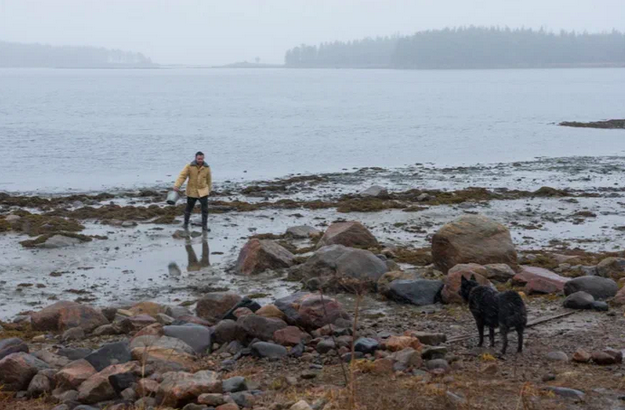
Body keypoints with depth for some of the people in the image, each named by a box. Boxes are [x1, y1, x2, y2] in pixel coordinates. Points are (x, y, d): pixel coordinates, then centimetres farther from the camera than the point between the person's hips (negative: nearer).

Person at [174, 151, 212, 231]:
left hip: (203, 191, 1)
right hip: (192, 191, 0)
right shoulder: (189, 167, -10)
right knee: (189, 208, 14)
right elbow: (182, 176, -16)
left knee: (205, 209, -9)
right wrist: (177, 186, -28)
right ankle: (185, 223, 34)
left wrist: (209, 189, 18)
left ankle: (204, 226, 1)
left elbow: (209, 179, 10)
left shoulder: (207, 168, -3)